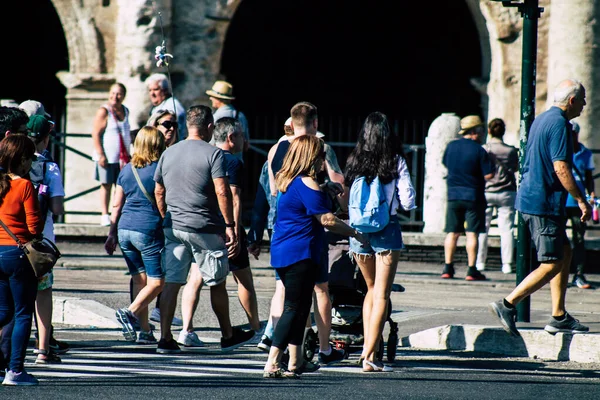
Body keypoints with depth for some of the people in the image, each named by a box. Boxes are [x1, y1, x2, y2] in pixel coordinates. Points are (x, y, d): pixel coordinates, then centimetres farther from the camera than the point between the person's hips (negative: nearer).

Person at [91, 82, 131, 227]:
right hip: (107, 157, -5)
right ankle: (105, 216, 4)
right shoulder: (103, 112, -8)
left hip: (123, 157, 5)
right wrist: (101, 155, -17)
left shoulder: (125, 111, 12)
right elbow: (96, 134, -11)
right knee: (106, 185, -1)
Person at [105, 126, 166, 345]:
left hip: (125, 229, 6)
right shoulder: (160, 169, -6)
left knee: (140, 280, 11)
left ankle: (145, 331, 10)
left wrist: (112, 234, 16)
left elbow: (117, 205, 11)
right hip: (149, 229, -6)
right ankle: (131, 312, -22)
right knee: (157, 282, -1)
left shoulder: (127, 170, 9)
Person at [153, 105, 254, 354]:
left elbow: (158, 192, 15)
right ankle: (228, 336, 21)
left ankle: (165, 338, -4)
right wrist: (229, 226, -11)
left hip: (173, 228, 4)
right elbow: (222, 192, -15)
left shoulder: (168, 154, 9)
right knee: (217, 283, 9)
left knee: (171, 282, 3)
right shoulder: (213, 154, -8)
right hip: (205, 228, -4)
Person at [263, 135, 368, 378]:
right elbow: (327, 220, -17)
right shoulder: (307, 184, -15)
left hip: (282, 252, 10)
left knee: (299, 306, 17)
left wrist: (328, 191, 27)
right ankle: (272, 364, -14)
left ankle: (295, 362, 21)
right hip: (301, 254, -10)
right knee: (294, 308, -8)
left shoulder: (287, 182, 13)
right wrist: (356, 234, -8)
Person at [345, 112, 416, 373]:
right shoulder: (396, 162, -7)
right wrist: (400, 202, 14)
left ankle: (368, 346, 12)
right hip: (387, 230, -4)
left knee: (372, 289, 20)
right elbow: (408, 202, -8)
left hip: (358, 230, 4)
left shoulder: (354, 162, 2)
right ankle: (369, 356, -7)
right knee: (381, 295, 0)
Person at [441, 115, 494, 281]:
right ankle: (471, 270, -2)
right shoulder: (479, 150, -11)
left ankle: (448, 268, 6)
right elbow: (488, 175, -12)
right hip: (473, 196, -4)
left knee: (452, 233, 9)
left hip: (453, 194, 4)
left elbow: (445, 164, 18)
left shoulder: (451, 146, 3)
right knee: (472, 233, -1)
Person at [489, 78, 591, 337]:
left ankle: (559, 317, 17)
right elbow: (561, 168, -21)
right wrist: (581, 200, -15)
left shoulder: (542, 119, 16)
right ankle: (507, 305, -11)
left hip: (530, 197, 10)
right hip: (544, 203, -10)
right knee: (552, 264, -7)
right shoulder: (559, 124, -15)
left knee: (565, 253, 15)